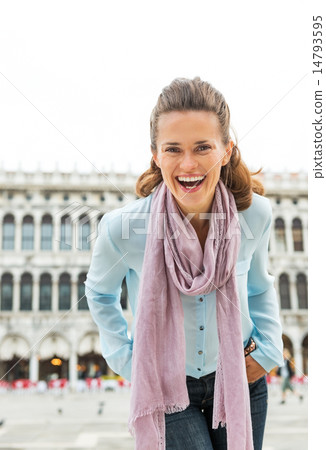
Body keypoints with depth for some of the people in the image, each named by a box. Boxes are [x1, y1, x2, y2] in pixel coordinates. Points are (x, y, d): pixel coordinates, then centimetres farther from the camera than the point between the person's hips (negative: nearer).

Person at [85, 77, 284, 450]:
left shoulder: (255, 214, -15)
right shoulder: (122, 227, -23)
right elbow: (99, 292, 0)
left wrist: (268, 350, -2)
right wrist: (124, 358, -4)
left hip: (239, 377, 3)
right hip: (165, 387, -2)